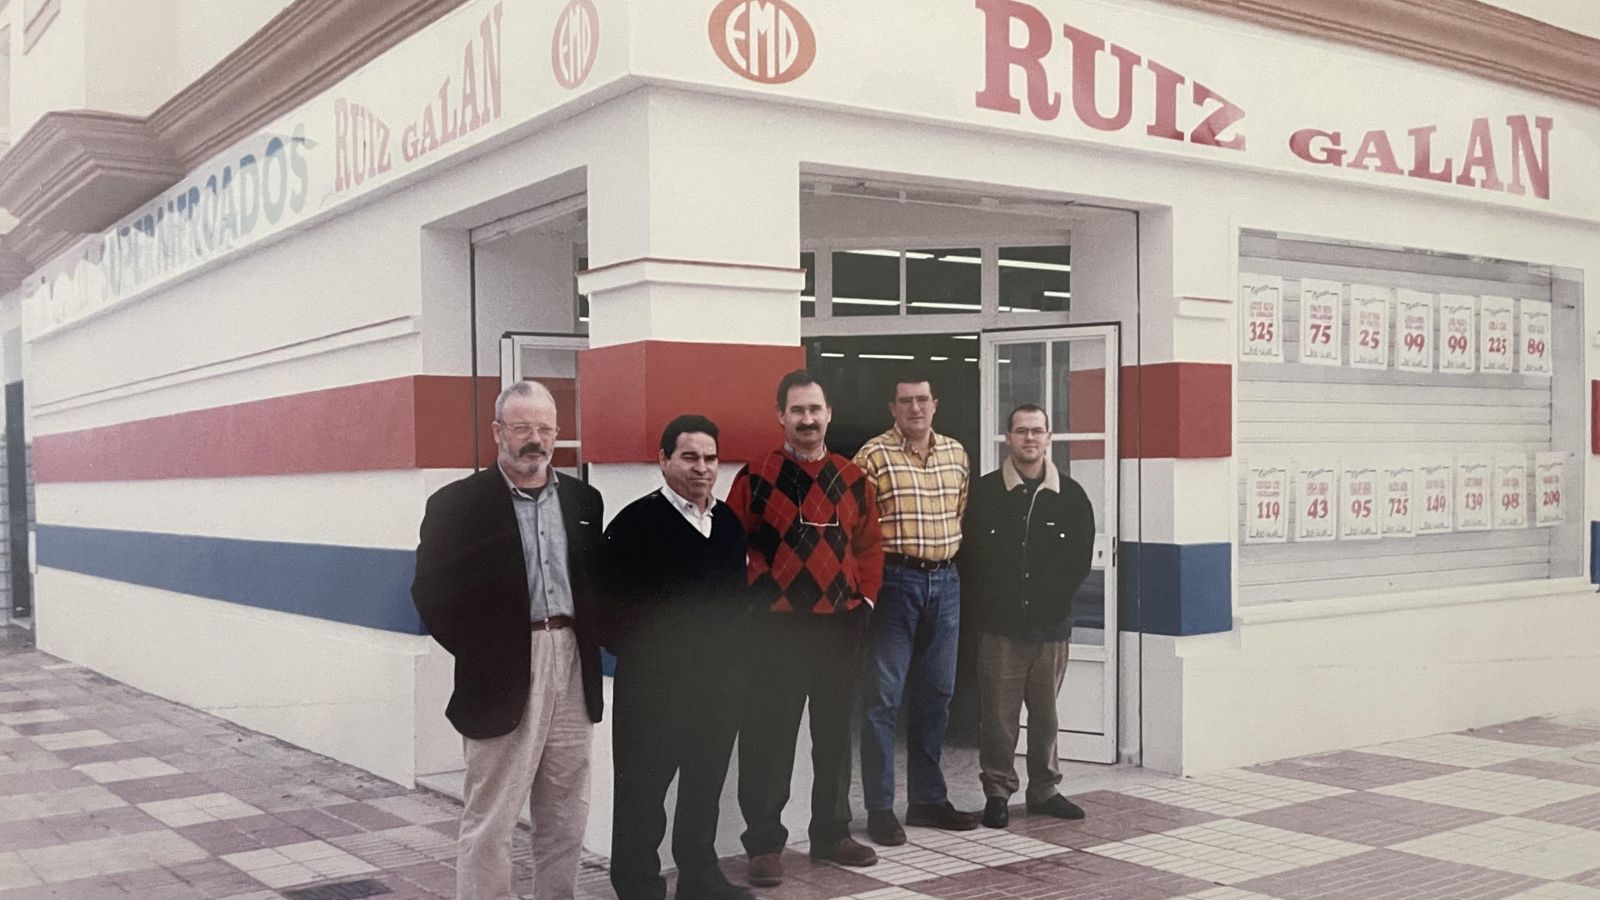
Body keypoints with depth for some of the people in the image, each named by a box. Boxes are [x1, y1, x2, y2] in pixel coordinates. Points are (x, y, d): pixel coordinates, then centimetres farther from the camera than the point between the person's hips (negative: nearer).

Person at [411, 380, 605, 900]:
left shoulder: (583, 500, 10)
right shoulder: (457, 504, -4)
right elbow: (431, 590, -5)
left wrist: (595, 634, 5)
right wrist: (478, 653, -6)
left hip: (572, 669, 5)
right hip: (504, 676, -4)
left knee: (566, 817, 13)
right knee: (490, 820, 2)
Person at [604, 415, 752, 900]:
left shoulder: (729, 522, 10)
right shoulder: (637, 522, -10)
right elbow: (612, 601, -12)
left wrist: (731, 652, 11)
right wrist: (641, 655, -10)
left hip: (719, 678, 6)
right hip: (653, 682, -6)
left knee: (706, 782, 15)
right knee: (644, 786, 3)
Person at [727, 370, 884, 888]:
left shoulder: (852, 479, 7)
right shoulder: (755, 477, -4)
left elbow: (869, 545, 13)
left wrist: (865, 599, 4)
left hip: (840, 626, 4)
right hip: (775, 628, -4)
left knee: (835, 734, 13)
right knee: (768, 739, 1)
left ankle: (832, 833, 26)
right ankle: (765, 843, 11)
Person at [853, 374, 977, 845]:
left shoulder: (956, 454, 9)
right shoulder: (873, 455, -8)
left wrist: (947, 553, 12)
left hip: (945, 580, 6)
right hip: (894, 580, -6)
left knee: (936, 694, 12)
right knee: (884, 695, -2)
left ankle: (927, 798, 24)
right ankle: (879, 808, 6)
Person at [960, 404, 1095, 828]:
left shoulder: (1070, 495, 5)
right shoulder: (984, 492, 1)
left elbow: (1081, 558, 9)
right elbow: (969, 555, 2)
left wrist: (1055, 600, 1)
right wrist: (984, 608, -2)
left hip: (1050, 626, 2)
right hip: (999, 628, -2)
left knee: (1045, 713, 10)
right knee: (998, 714, 1)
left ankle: (1043, 789, 23)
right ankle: (997, 792, 13)